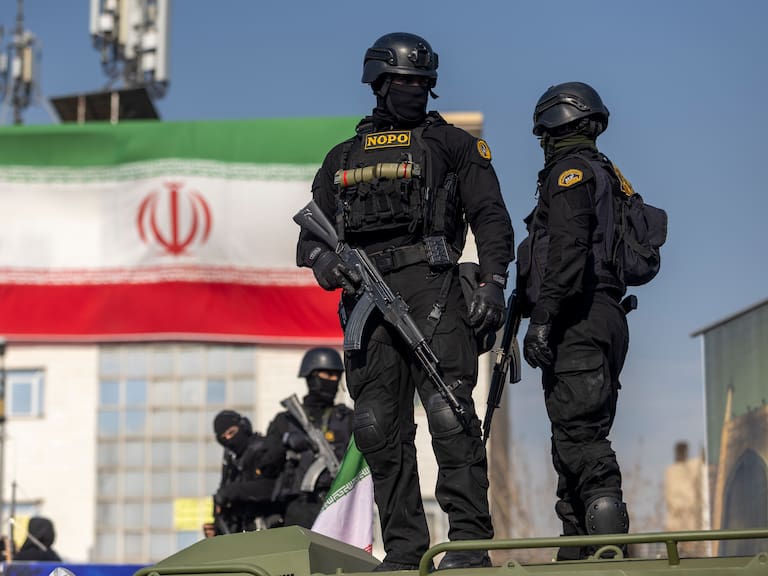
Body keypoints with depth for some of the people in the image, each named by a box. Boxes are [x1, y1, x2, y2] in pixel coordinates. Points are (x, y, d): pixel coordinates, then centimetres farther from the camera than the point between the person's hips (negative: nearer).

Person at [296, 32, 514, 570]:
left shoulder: (452, 144, 13)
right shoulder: (343, 158, 23)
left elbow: (491, 218, 6)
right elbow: (311, 234, 21)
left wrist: (493, 283, -9)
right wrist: (324, 259, -3)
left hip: (429, 288, -4)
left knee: (450, 413, -14)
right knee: (380, 427, 0)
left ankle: (470, 541, -15)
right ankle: (403, 550, 4)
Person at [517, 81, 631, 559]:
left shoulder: (571, 170, -6)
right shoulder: (607, 176, 25)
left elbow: (569, 250, -19)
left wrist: (543, 317, -24)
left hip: (578, 323, -10)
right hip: (603, 319, 10)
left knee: (580, 437, -16)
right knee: (575, 439, 12)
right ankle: (578, 553, 13)